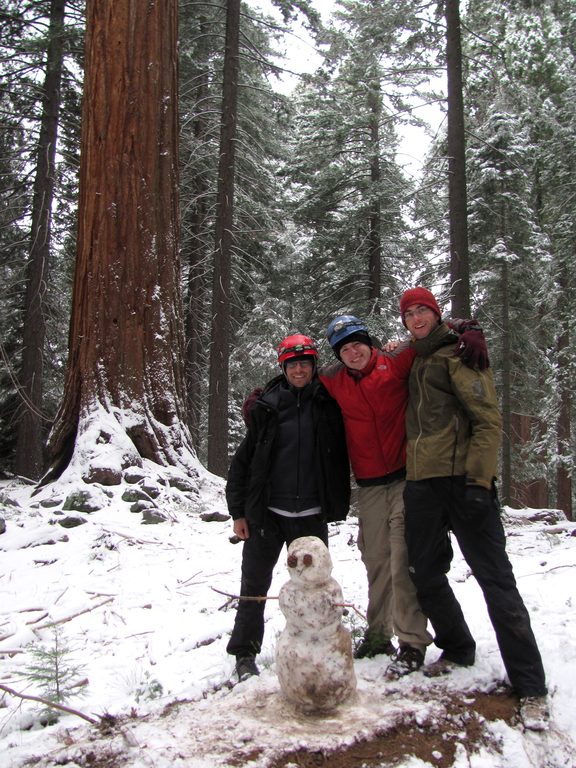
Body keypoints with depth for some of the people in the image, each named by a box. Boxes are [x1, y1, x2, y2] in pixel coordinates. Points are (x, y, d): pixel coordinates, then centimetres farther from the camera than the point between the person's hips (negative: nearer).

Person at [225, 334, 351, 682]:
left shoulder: (328, 404, 0)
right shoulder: (266, 406, -2)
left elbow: (341, 455, 8)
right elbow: (244, 459, 1)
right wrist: (238, 511, 0)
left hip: (312, 515, 1)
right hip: (266, 512, -1)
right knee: (255, 584, 6)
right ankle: (245, 653, 20)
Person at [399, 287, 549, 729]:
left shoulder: (458, 355, -1)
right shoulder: (412, 363, 19)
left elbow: (488, 418, -9)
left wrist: (478, 477, -17)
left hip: (461, 479, -7)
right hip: (421, 484, 7)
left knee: (496, 580, -6)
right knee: (426, 576, 13)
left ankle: (531, 687, 0)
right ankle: (458, 649, 35)